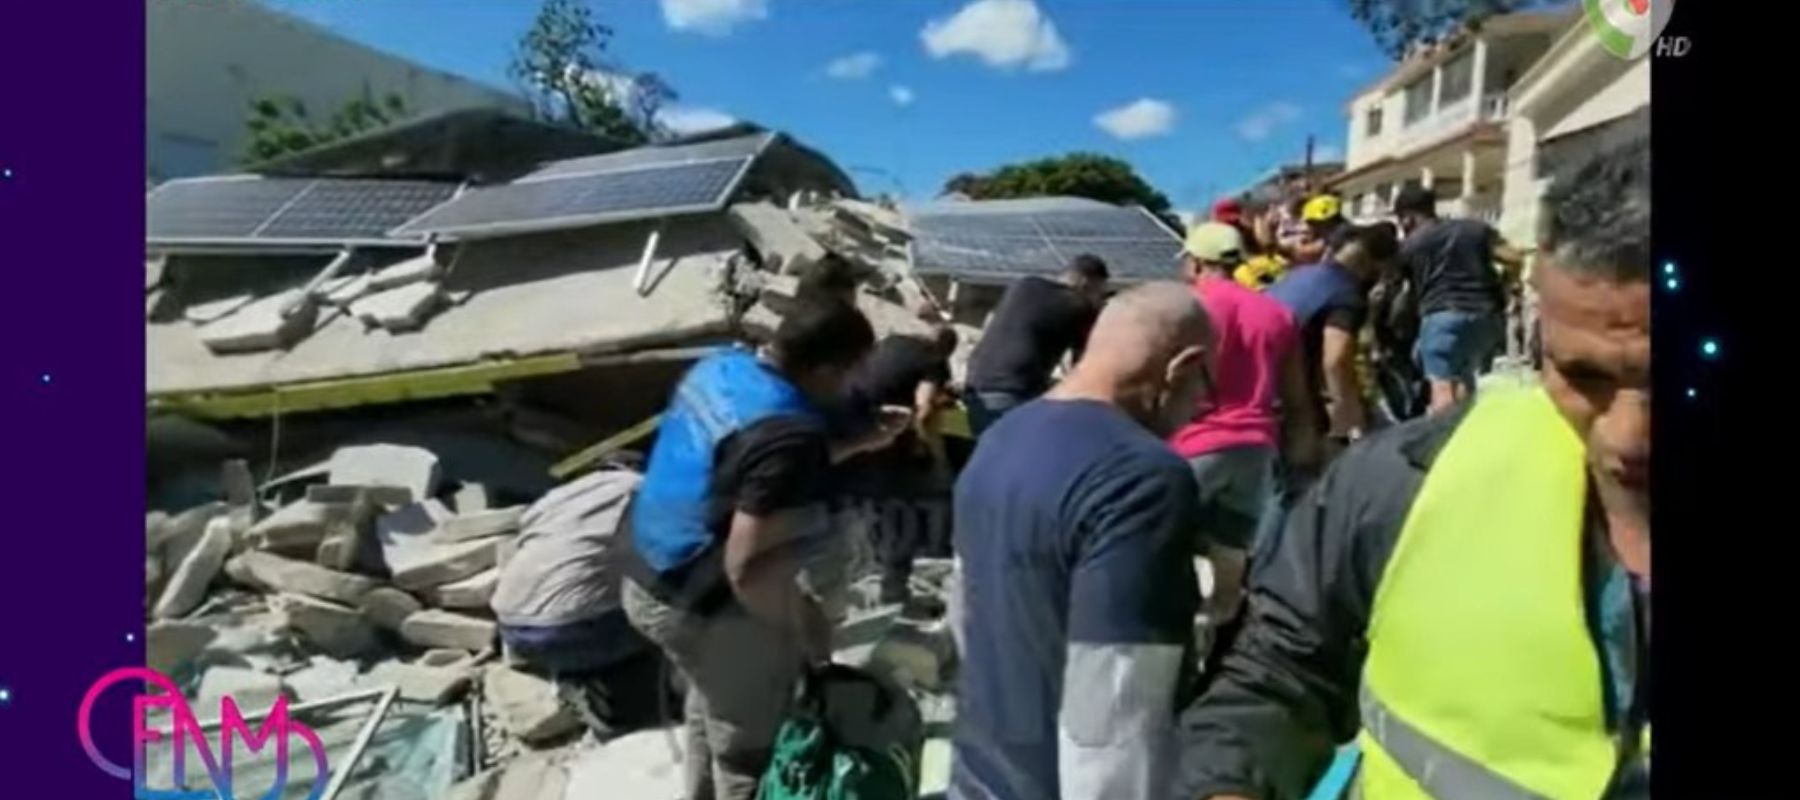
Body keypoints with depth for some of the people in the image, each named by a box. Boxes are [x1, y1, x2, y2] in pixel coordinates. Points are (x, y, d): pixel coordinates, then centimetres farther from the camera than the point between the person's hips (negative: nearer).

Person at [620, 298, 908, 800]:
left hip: (649, 580, 9)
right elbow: (749, 569, -31)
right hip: (709, 611, -9)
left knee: (711, 711, 32)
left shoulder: (724, 365, -1)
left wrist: (862, 443, 13)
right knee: (751, 752, 15)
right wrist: (804, 621, -13)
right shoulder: (791, 436, -30)